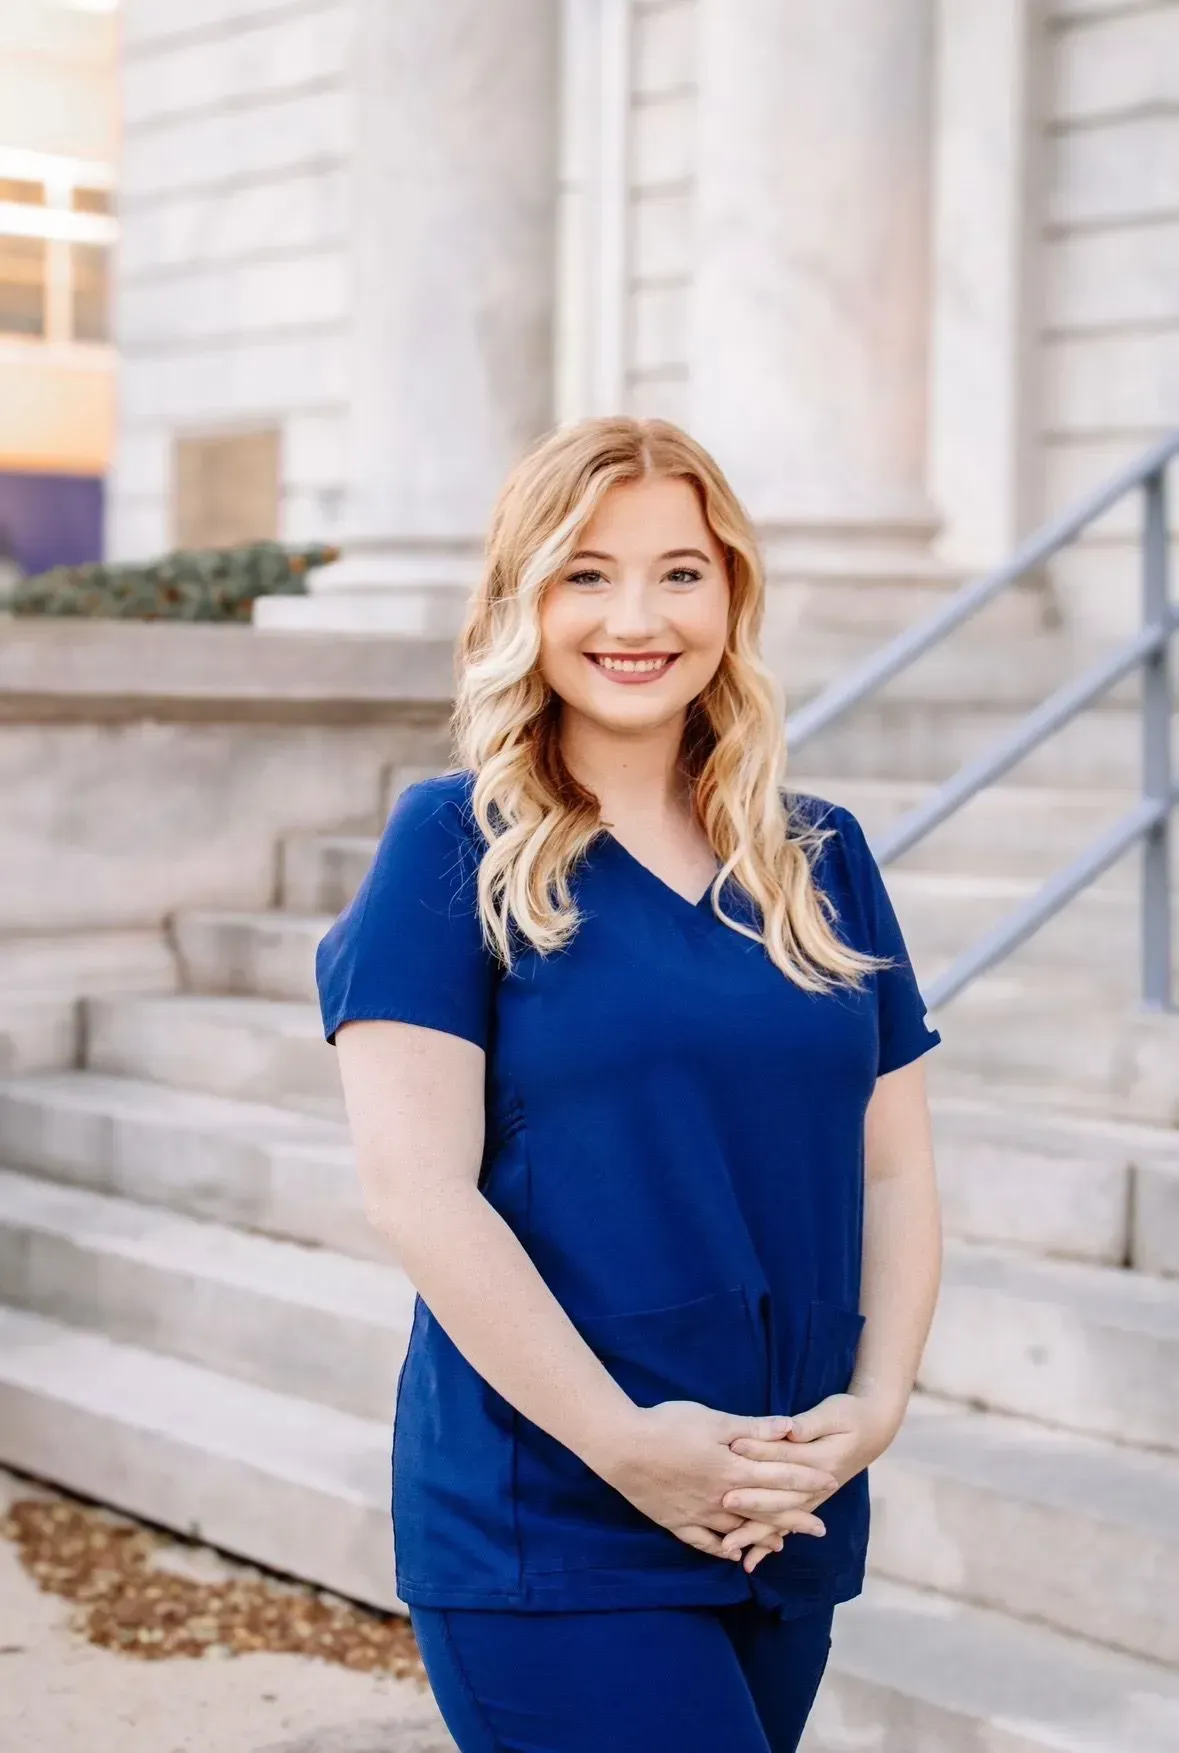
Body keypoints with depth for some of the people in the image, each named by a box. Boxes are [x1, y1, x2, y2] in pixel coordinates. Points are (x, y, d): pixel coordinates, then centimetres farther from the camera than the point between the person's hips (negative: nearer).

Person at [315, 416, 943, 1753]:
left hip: (788, 1527, 5)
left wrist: (874, 1405, -6)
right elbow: (416, 1188, -12)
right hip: (550, 1531, -5)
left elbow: (896, 1171, 10)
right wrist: (624, 1441, -16)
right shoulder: (454, 849, -5)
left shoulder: (822, 859, 10)